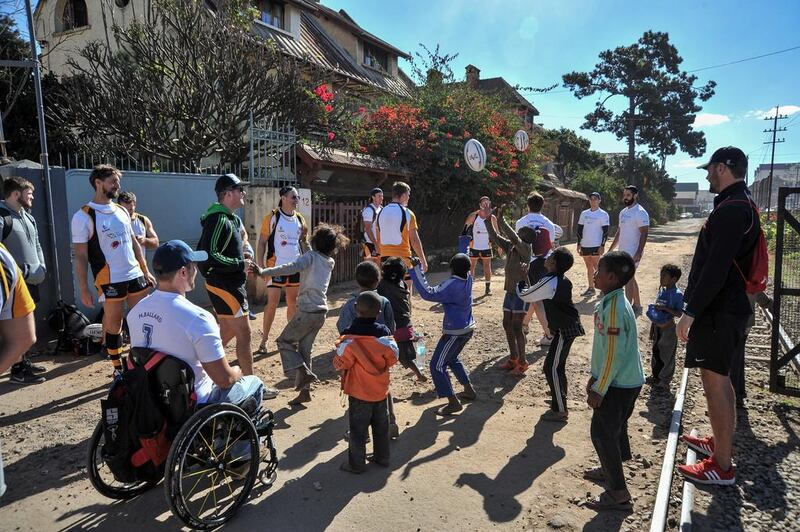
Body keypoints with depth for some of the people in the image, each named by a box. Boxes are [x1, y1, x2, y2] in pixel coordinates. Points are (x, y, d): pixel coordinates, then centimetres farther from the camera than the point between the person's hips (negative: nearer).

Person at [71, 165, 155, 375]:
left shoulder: (122, 211, 10)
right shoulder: (83, 216, -8)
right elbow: (80, 256, -8)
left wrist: (146, 271, 14)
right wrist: (84, 289, -11)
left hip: (135, 275, 6)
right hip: (110, 280, -6)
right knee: (114, 325, 6)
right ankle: (118, 369, 20)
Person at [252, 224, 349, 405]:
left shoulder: (311, 256, -7)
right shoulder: (330, 262, 13)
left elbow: (292, 268, -25)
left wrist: (263, 272, -28)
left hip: (307, 310, -7)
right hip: (321, 311, 7)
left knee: (284, 341, 9)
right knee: (304, 348, 13)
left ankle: (304, 372, -5)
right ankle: (305, 390, 13)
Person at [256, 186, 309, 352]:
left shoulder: (300, 219, 7)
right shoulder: (272, 217, -8)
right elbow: (261, 242, -6)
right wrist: (260, 266, -12)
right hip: (276, 266, -5)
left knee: (293, 302, 12)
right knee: (272, 303, -3)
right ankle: (264, 339, 10)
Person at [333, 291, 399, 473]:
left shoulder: (350, 337, -20)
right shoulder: (384, 333, -8)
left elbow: (341, 363, -15)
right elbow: (392, 358, 0)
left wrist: (339, 348, 3)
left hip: (359, 391, -4)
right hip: (381, 390, 4)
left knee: (358, 428, 10)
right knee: (381, 425, 19)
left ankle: (356, 463, 20)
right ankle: (382, 458, 32)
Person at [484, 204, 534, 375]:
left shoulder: (525, 248, -14)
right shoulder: (510, 247, 6)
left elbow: (513, 237, -30)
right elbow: (495, 237, 6)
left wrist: (501, 219, -30)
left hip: (522, 292, -8)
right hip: (510, 291, 8)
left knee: (516, 327, -6)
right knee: (507, 325, 11)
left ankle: (522, 361, 6)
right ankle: (513, 358, 23)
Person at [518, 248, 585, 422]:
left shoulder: (549, 282, -22)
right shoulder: (562, 280, 6)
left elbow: (524, 295, -11)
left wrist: (520, 278, 5)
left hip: (564, 330, -10)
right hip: (568, 326, 10)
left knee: (551, 368, -3)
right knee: (557, 365, 22)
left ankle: (560, 411, 4)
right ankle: (559, 398, 39)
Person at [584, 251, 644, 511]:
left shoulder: (614, 307, -26)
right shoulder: (611, 301, 5)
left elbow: (614, 355, -26)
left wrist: (598, 390, -20)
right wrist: (595, 377, 19)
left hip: (618, 384, -10)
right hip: (625, 381, 10)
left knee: (602, 432, -1)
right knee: (614, 428, 24)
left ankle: (618, 493, 9)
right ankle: (611, 469, 44)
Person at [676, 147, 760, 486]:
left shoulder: (731, 210, -19)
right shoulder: (741, 205, 15)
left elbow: (715, 269, -25)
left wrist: (691, 312, -21)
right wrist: (695, 306, 20)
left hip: (719, 312, -11)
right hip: (727, 307, 11)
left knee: (715, 382, -3)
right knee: (718, 379, 21)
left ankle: (722, 467, 8)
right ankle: (720, 443, 36)